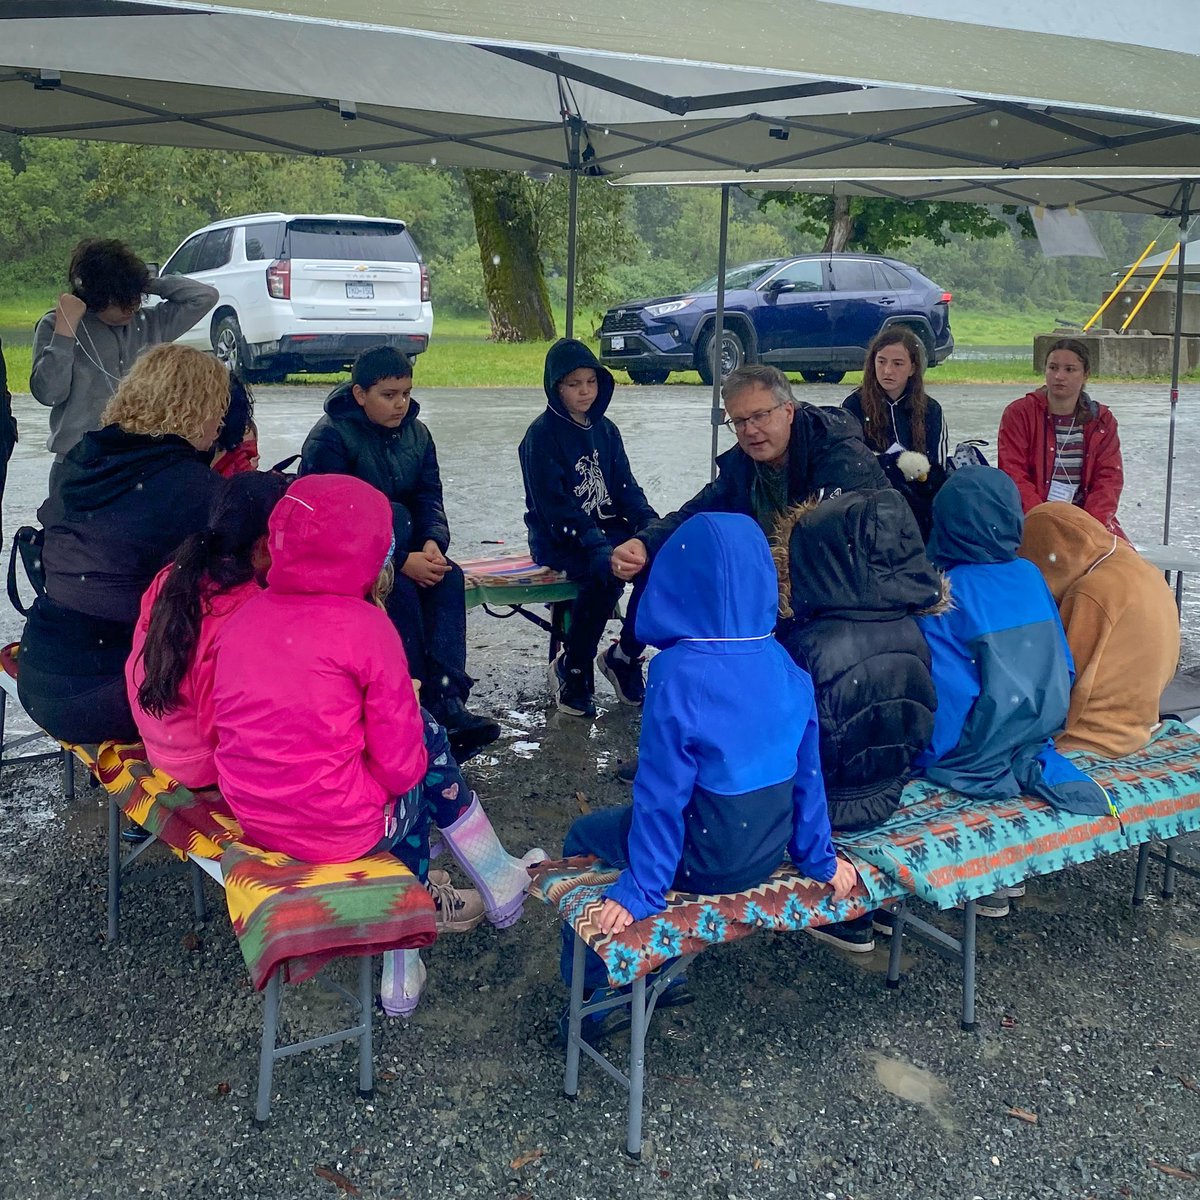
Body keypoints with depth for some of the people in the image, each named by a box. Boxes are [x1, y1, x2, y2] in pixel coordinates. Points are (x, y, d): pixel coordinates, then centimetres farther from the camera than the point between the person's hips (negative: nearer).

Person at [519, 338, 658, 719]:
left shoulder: (605, 431, 14)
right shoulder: (541, 436, -6)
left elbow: (626, 488, 9)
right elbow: (554, 505, -15)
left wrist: (653, 525, -11)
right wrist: (596, 545, -28)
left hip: (607, 528, 6)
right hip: (558, 539, -6)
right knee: (606, 571, -35)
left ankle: (623, 656, -3)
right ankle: (571, 669, -14)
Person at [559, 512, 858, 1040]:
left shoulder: (677, 675, -26)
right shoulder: (785, 667, -9)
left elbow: (662, 794, -22)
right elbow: (807, 772, -2)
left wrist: (639, 890, -14)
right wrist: (820, 857, 10)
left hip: (704, 864, -6)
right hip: (767, 853, 6)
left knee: (584, 836, 21)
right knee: (618, 819, 30)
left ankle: (593, 995, 27)